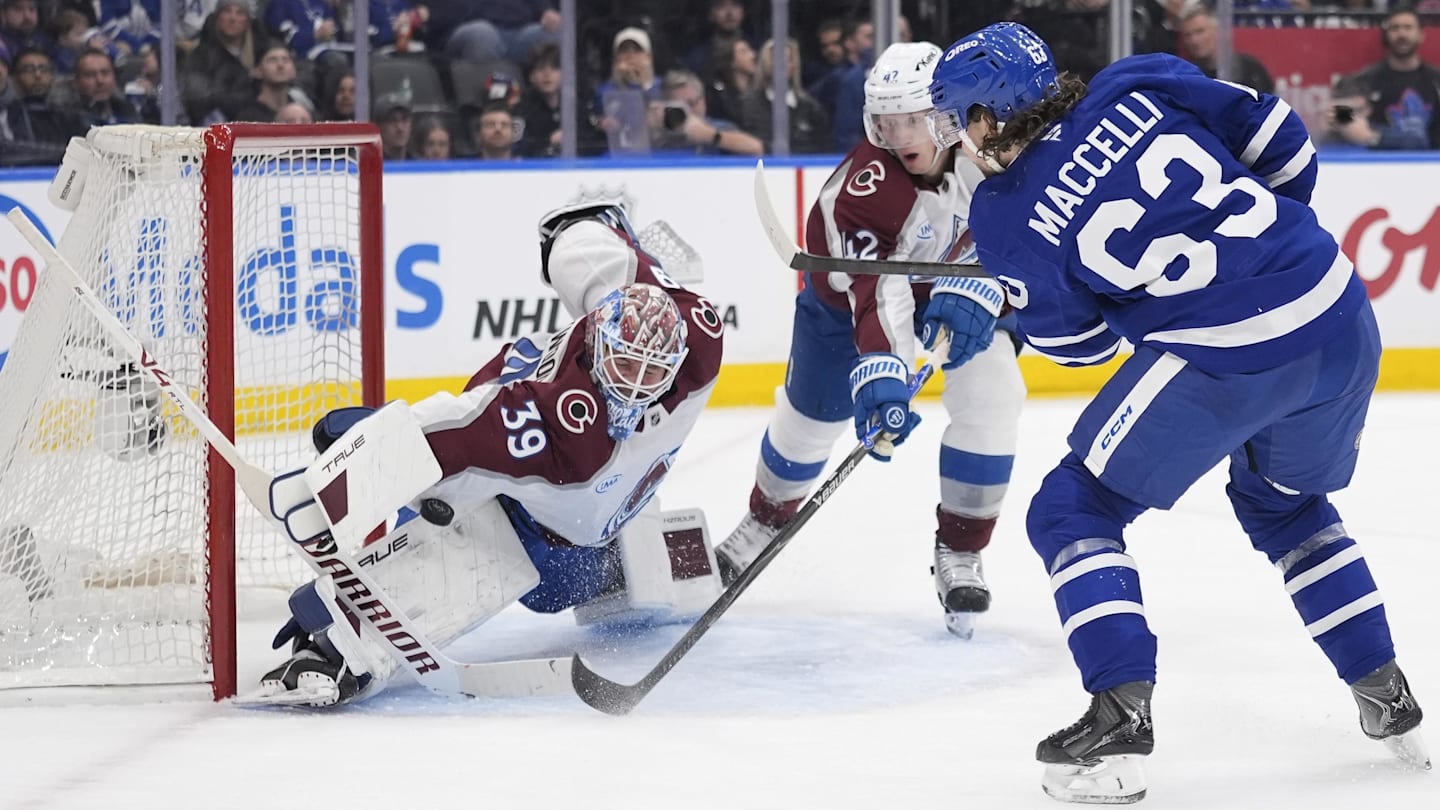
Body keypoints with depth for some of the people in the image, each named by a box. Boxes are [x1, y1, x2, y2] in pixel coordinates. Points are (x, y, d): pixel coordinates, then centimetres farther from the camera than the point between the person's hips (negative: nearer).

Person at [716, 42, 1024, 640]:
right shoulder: (864, 186, -42)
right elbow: (874, 291, -50)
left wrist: (975, 286, -38)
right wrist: (879, 375, -65)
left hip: (957, 274, 2)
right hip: (852, 281, -2)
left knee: (991, 398, -14)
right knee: (812, 413, 9)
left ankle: (959, 556, 2)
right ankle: (764, 523, 40)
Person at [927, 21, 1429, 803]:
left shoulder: (1007, 220, -2)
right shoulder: (1136, 87, 6)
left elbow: (1080, 341, 10)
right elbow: (1279, 139, 8)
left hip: (1228, 360, -6)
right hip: (1343, 314, 6)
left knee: (1072, 513, 10)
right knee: (1283, 503, 33)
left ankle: (1119, 718, -4)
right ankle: (1387, 698, 33)